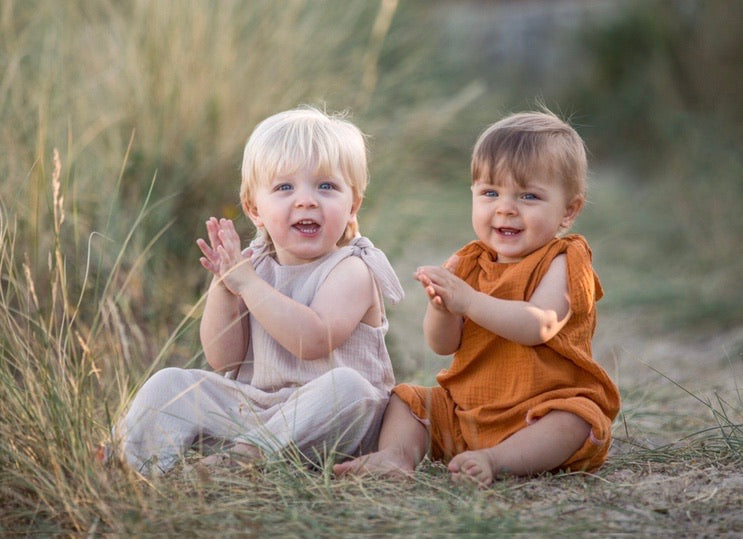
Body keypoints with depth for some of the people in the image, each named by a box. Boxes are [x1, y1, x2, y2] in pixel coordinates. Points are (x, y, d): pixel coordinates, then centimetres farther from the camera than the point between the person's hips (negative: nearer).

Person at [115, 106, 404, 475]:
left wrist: (246, 282, -24)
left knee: (346, 386, -36)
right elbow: (224, 359, 3)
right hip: (253, 402, 5)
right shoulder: (254, 264, 9)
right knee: (169, 384, -6)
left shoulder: (352, 271, -7)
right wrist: (222, 286, -12)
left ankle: (249, 455, -41)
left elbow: (313, 340, -26)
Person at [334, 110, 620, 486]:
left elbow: (538, 326, -28)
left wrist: (468, 300, -35)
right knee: (404, 398, 1)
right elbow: (444, 345, 1)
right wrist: (442, 308, -22)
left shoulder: (561, 263, -8)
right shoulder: (471, 264, 9)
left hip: (542, 408, -6)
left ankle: (497, 460, -49)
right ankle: (398, 452, -24)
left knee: (575, 421, -34)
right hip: (465, 409, 6)